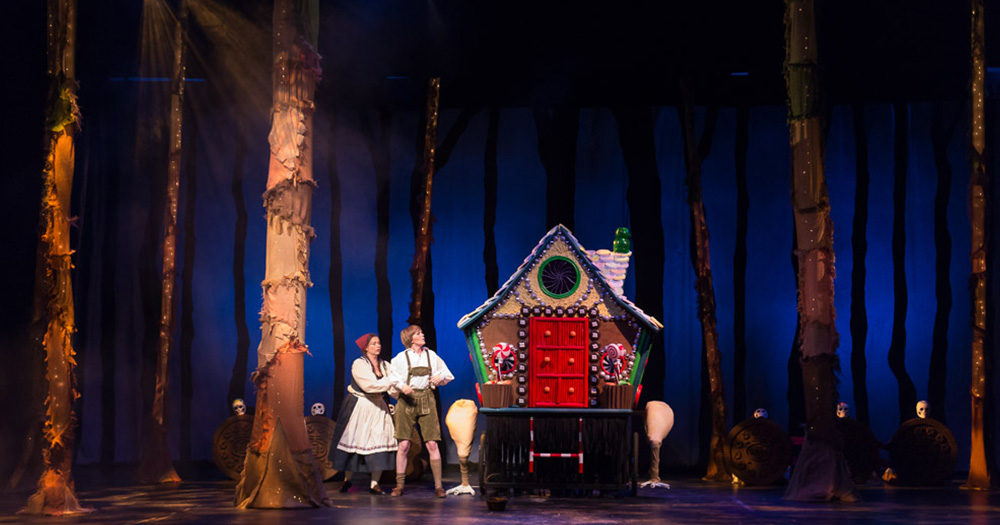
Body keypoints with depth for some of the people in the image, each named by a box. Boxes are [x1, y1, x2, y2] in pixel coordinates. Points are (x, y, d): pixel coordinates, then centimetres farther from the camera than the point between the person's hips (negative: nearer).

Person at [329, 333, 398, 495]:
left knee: (380, 442, -7)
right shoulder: (359, 364, -8)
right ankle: (347, 479, 20)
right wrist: (390, 381, -16)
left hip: (378, 407, 4)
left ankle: (374, 483, -3)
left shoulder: (384, 365, 10)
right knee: (353, 441, 2)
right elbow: (369, 385, -20)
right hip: (359, 407, -4)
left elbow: (392, 388, -2)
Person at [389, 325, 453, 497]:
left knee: (432, 444, -5)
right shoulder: (401, 357, 3)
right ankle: (399, 485, 7)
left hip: (426, 400, 2)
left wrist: (440, 376, -3)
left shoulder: (431, 354, 12)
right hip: (407, 400, -2)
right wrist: (402, 386, -22)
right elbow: (393, 377, -3)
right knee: (404, 444, -3)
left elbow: (447, 374, 18)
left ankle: (438, 486, -2)